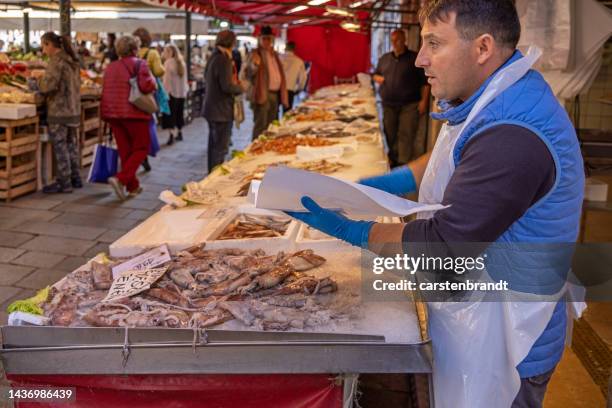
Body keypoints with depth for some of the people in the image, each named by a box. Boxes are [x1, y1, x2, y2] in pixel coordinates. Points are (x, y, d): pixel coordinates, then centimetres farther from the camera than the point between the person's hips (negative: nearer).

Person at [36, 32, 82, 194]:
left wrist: (38, 82, -1)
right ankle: (75, 178, 22)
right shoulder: (72, 61, 12)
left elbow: (48, 85, -22)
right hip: (73, 110, 8)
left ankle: (64, 183, 3)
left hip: (59, 111, -8)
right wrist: (43, 82, 17)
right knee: (71, 145, 15)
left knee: (60, 147, -1)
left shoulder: (56, 61, -14)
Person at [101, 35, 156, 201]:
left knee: (125, 150, 13)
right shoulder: (139, 64, -5)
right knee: (141, 148, 4)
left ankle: (132, 186, 18)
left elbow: (105, 91, 17)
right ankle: (120, 179, -14)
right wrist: (153, 80, 1)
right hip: (134, 112, -6)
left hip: (112, 113, 6)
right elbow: (146, 86, -18)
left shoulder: (110, 67, 15)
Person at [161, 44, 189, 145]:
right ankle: (179, 133, 22)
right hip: (181, 92, 7)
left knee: (170, 114, -5)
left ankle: (171, 135, -14)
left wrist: (164, 91, -11)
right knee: (179, 113, 16)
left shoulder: (168, 62, -8)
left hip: (171, 92, -7)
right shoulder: (181, 62, 12)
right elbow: (185, 79, 13)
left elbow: (167, 78, -13)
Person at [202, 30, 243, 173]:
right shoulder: (224, 60, -19)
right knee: (220, 148, -5)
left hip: (212, 107, 10)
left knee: (213, 145, 18)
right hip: (221, 110, -10)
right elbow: (227, 86, -25)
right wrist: (240, 87, -6)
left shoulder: (213, 57, 10)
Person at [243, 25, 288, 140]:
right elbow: (247, 75, -12)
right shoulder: (255, 54, -5)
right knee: (260, 125, -9)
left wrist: (282, 95, 17)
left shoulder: (274, 54, 16)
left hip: (275, 94, 7)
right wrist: (254, 66, -33)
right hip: (262, 94, -7)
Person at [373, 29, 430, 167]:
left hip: (409, 105, -5)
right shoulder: (384, 58, 12)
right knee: (390, 134, 13)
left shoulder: (415, 58, -2)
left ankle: (403, 164, -4)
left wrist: (423, 101, -12)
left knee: (406, 135, -7)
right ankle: (393, 160, 27)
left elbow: (425, 82, -4)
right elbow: (375, 75, 23)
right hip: (388, 104, 5)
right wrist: (379, 79, -1)